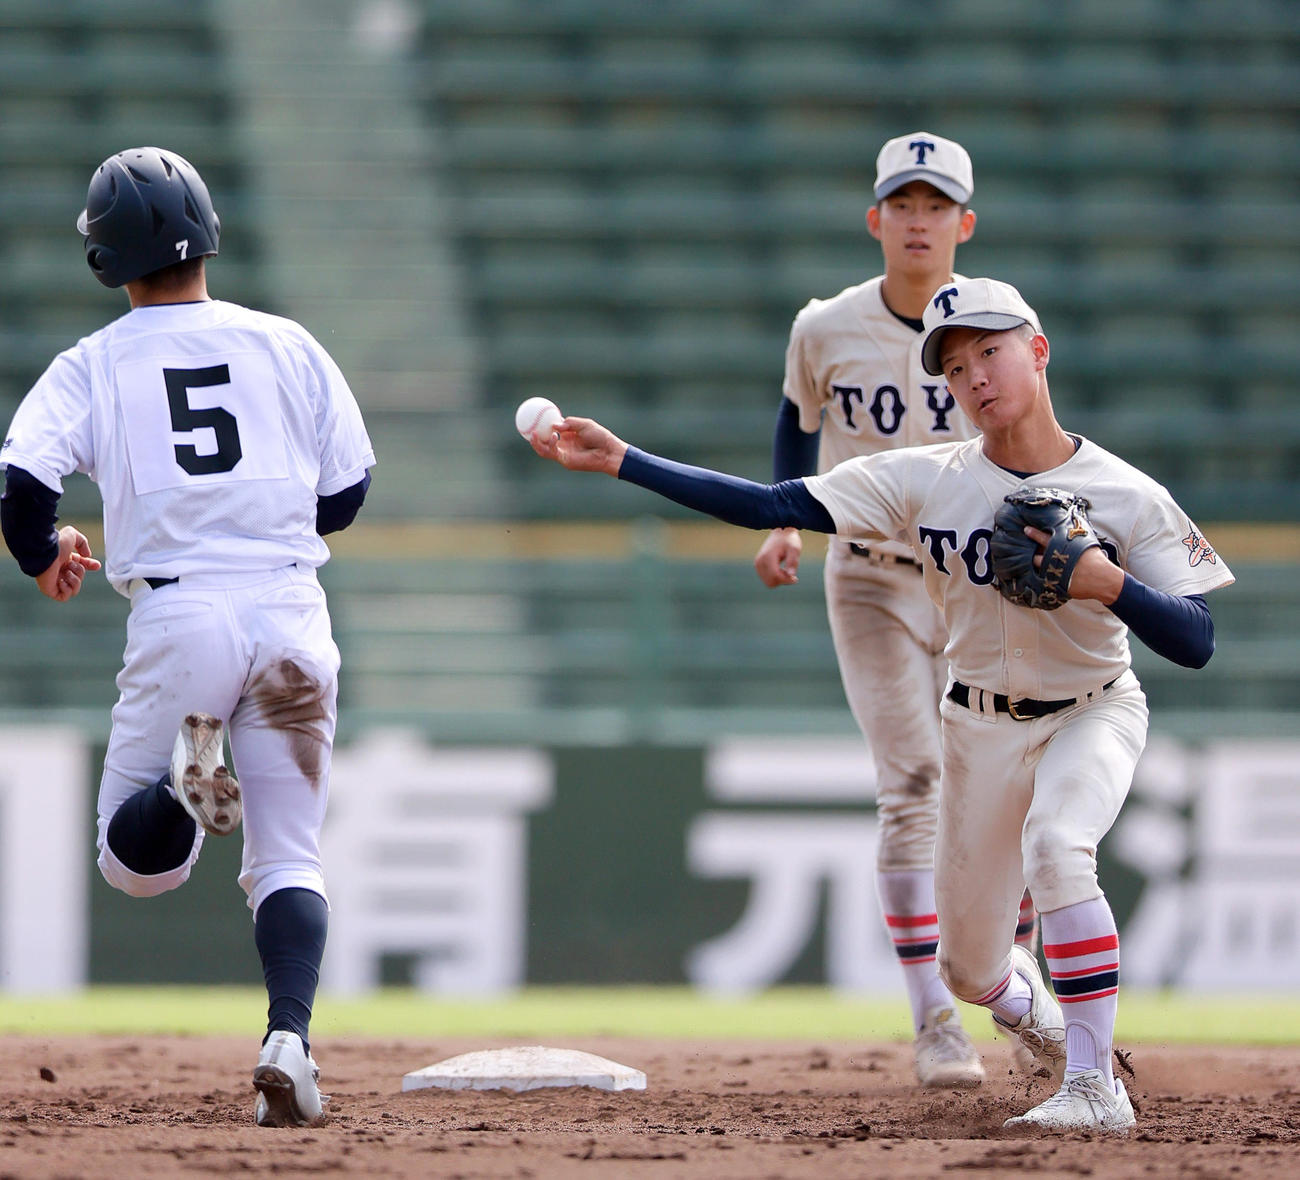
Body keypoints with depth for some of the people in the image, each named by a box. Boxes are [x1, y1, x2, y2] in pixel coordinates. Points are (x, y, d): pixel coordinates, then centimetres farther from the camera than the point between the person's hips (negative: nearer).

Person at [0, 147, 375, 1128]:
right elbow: (346, 494, 9)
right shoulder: (288, 346, 7)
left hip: (178, 619, -1)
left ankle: (187, 781, -21)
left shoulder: (92, 366, 3)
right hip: (292, 612, 1)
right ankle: (289, 1038, -14)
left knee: (134, 860, 11)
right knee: (290, 863, 9)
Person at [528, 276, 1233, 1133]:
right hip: (981, 729, 3)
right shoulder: (926, 481, -12)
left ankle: (1095, 1087, -30)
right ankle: (1029, 998, 48)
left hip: (1093, 715, -3)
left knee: (1054, 845, -36)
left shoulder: (1126, 497, -17)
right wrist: (622, 461, -23)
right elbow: (771, 506, -16)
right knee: (968, 969, 9)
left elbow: (1197, 644, -18)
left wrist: (1107, 585, -35)